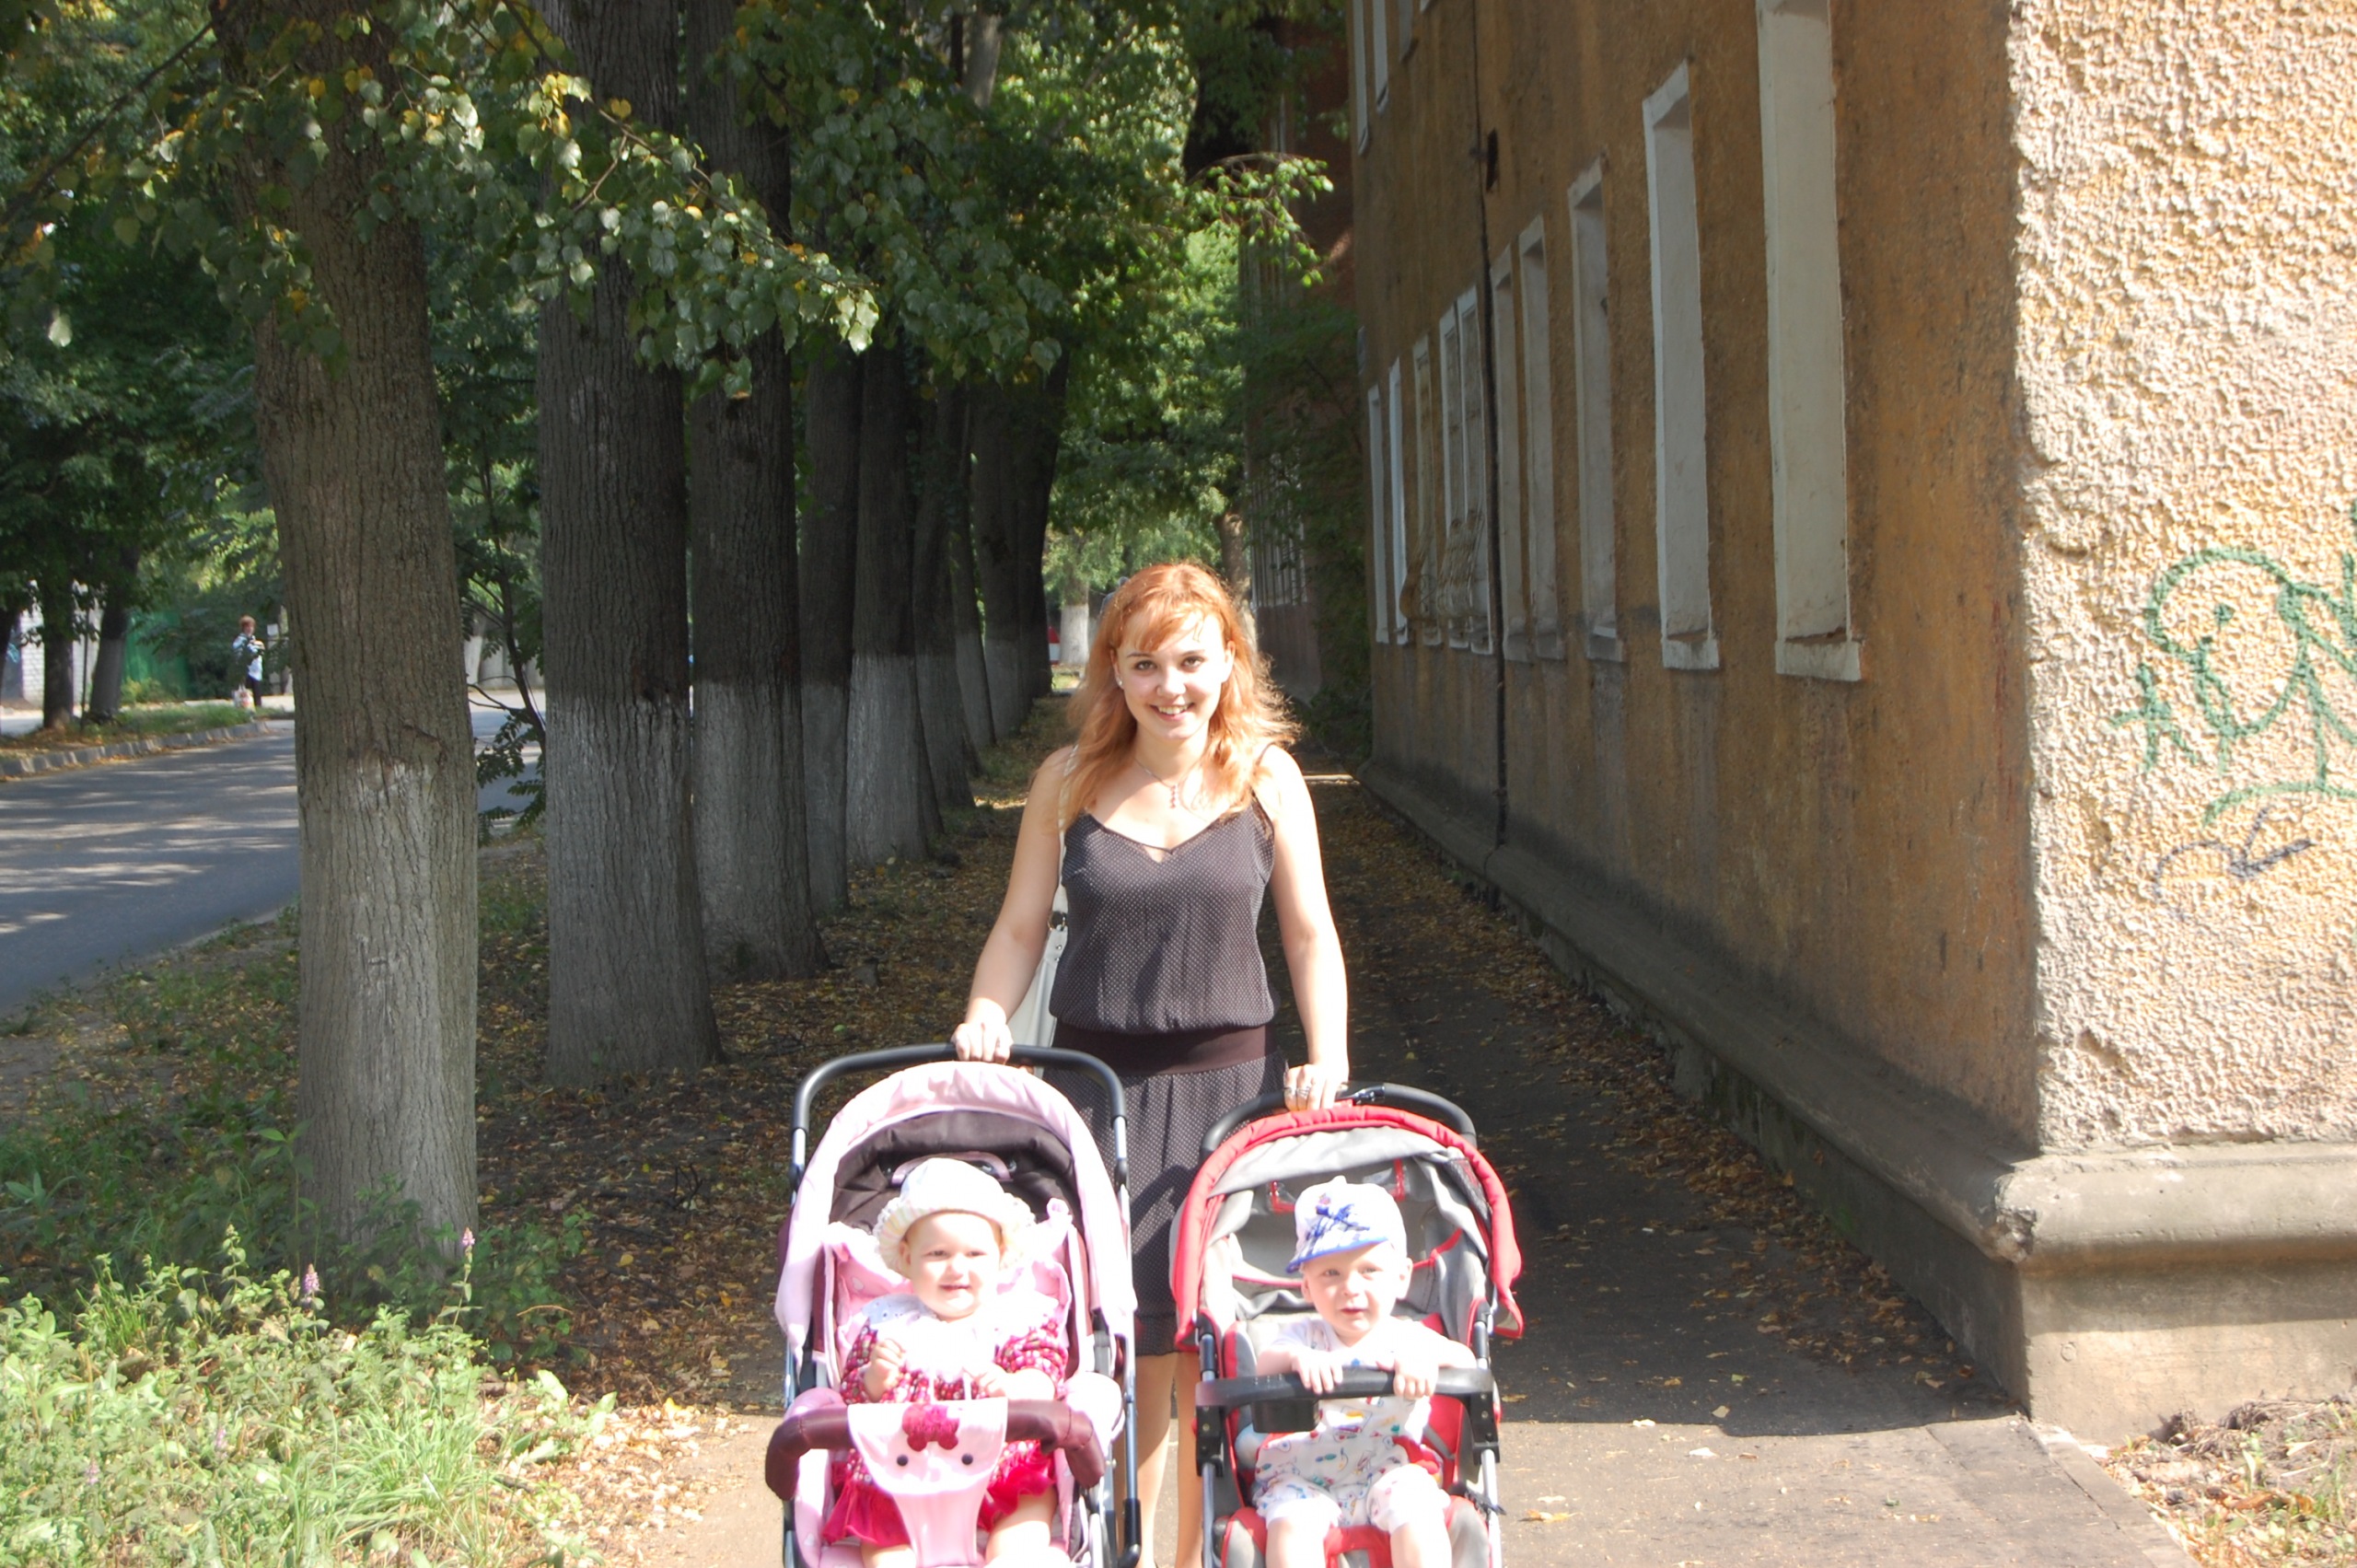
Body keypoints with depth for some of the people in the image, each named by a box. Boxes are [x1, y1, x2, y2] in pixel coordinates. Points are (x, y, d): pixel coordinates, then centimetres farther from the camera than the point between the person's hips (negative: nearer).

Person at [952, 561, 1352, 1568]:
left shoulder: (1266, 778, 5)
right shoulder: (1070, 781, 4)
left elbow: (1309, 934, 8)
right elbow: (1020, 928, 9)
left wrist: (1327, 1060, -3)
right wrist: (984, 1022, -7)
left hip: (1230, 1083, 0)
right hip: (1098, 1083, 0)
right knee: (1125, 1343, -4)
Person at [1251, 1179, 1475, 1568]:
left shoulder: (1406, 1338, 8)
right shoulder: (1304, 1336, 9)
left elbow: (1465, 1360, -10)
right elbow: (1262, 1368, -10)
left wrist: (1427, 1357, -33)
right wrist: (1296, 1358, -34)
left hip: (1388, 1478, 0)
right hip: (1302, 1481, 0)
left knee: (1416, 1505, -30)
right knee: (1291, 1520, -30)